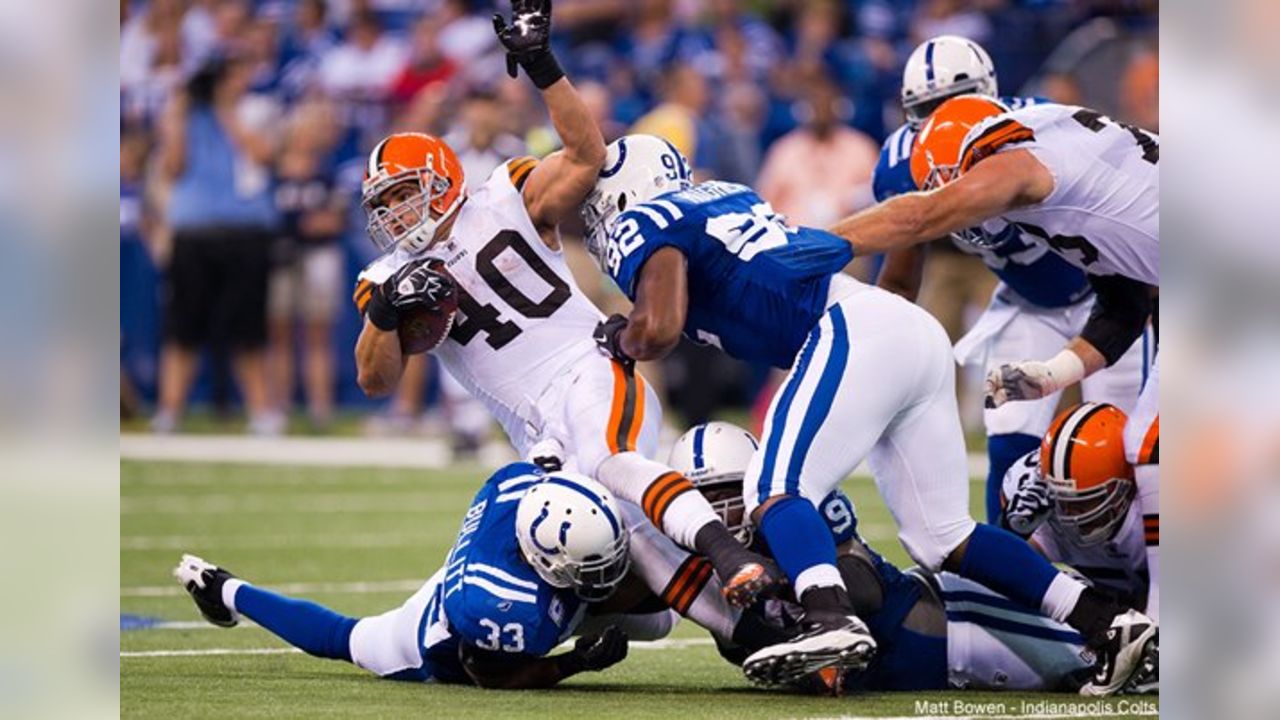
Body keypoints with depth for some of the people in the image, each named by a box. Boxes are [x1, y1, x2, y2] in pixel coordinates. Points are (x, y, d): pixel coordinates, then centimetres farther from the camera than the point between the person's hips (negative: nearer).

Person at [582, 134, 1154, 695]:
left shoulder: (643, 226, 4)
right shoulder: (728, 199, 28)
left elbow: (658, 329, -9)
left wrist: (620, 342, 12)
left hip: (854, 334, -8)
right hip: (920, 336, 8)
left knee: (775, 490, -17)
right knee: (942, 537, 9)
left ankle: (831, 620, -42)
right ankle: (1106, 621, 4)